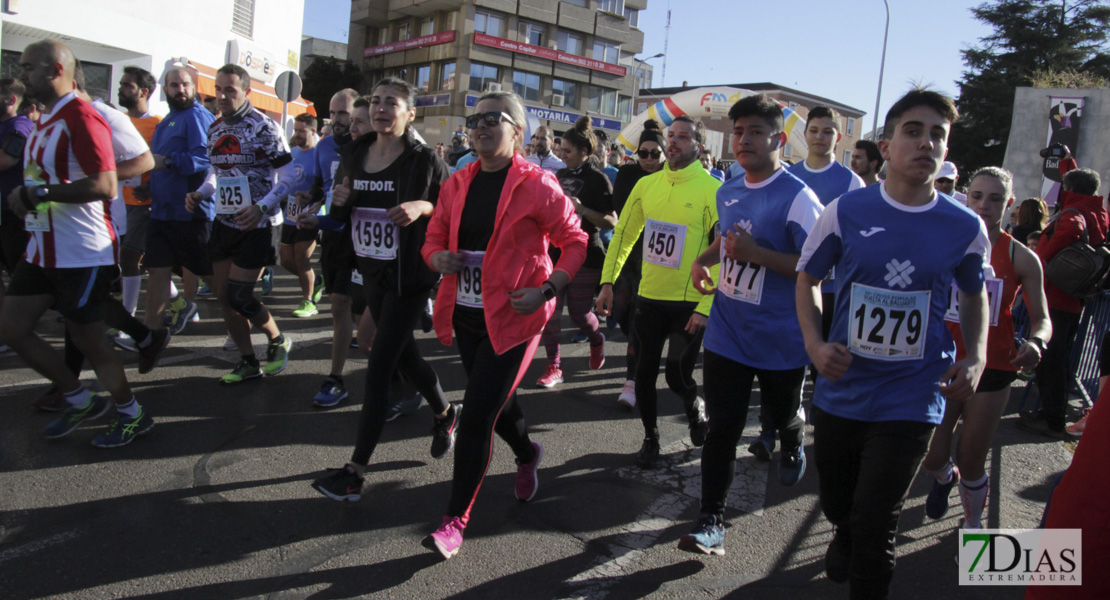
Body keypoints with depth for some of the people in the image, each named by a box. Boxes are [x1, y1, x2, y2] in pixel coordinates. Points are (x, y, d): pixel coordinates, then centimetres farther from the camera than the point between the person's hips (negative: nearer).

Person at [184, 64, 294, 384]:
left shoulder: (263, 127, -12)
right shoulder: (215, 129, 10)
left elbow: (288, 176, -13)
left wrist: (262, 207, -24)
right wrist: (199, 194, 2)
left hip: (255, 225, -7)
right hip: (224, 223, 7)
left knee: (239, 297, -8)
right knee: (224, 296, 8)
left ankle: (278, 341, 19)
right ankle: (248, 362, 21)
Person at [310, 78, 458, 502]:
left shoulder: (424, 160, -10)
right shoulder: (354, 154, 6)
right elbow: (340, 215, 16)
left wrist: (423, 207, -24)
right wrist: (339, 202, -7)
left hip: (409, 276, -7)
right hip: (371, 271, 7)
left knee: (379, 365, -8)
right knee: (403, 354, 19)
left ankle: (356, 471, -2)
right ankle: (444, 414, 45)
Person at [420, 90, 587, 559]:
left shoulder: (537, 186, -10)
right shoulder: (457, 185, 6)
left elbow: (575, 242, -6)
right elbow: (434, 238, 15)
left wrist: (546, 289, -18)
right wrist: (438, 257, -9)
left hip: (512, 318, -6)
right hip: (465, 314, 6)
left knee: (476, 417, -7)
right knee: (496, 400, 22)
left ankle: (456, 519, 8)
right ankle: (527, 454, 54)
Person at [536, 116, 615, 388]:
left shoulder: (598, 180, -7)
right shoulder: (559, 175, 10)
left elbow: (611, 221, -13)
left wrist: (582, 208, -23)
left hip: (585, 255, -5)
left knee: (579, 311, 3)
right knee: (551, 310, -1)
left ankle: (597, 340, 36)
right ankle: (553, 367, 5)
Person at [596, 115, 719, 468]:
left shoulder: (712, 190, -11)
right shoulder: (647, 185, 3)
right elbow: (624, 234, 11)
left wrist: (705, 307, -17)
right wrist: (607, 282, 4)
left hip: (690, 303, -4)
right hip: (649, 297, 4)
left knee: (677, 376, 0)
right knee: (644, 373, 9)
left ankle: (696, 412, 35)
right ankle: (650, 438, 31)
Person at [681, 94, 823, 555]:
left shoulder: (798, 198, -16)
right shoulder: (727, 193, 6)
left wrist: (757, 255, -27)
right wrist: (703, 260, 6)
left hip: (780, 340, -4)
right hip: (726, 334, 4)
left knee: (782, 415, 20)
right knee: (722, 428, 1)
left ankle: (794, 447, 56)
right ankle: (711, 522, 7)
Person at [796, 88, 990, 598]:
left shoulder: (965, 228, -4)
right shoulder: (845, 212, -7)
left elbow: (974, 296, 13)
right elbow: (807, 278, 4)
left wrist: (976, 358, -4)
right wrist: (814, 343, -11)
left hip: (910, 400, -1)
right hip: (839, 390, 2)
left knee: (875, 527, -4)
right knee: (835, 500, 22)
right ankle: (844, 536, 57)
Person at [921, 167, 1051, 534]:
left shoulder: (1021, 258, -4)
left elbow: (1041, 317, -1)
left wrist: (1035, 342, -23)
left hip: (992, 368, -1)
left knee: (972, 459, 6)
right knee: (932, 456, 3)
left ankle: (973, 525, 32)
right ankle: (944, 476, 41)